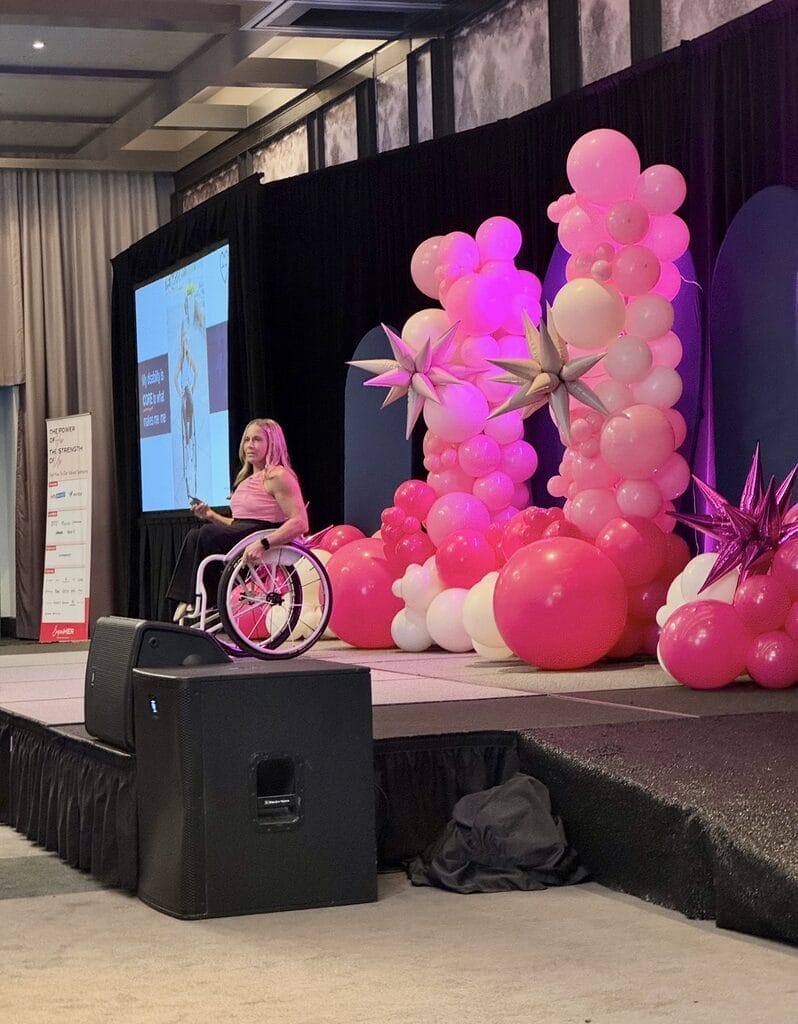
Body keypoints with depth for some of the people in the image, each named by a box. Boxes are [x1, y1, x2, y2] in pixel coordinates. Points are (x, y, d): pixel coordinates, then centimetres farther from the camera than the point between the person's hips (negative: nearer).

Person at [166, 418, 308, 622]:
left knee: (209, 535, -26)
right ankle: (186, 602, -23)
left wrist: (262, 544, -30)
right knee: (195, 535, -15)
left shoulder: (278, 476, -8)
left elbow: (299, 523, -20)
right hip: (241, 538, 9)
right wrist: (211, 515, 9)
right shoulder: (247, 479, 22)